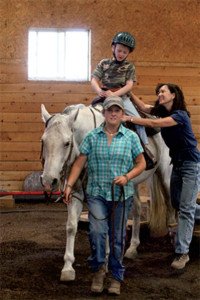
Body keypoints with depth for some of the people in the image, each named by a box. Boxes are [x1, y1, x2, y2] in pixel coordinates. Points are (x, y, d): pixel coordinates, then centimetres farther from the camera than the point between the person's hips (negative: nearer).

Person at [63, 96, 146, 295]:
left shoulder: (131, 137, 3)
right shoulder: (92, 137, 2)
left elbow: (141, 164, 6)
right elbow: (79, 163, 3)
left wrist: (127, 177, -11)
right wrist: (69, 185, -7)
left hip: (122, 195, 1)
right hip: (97, 193, 0)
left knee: (117, 236, 7)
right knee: (97, 230, -17)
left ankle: (116, 277, 23)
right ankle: (98, 269, 6)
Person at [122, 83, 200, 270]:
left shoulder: (180, 115, -20)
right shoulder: (163, 112, 5)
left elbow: (154, 123, -27)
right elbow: (144, 107, 8)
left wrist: (128, 118, -25)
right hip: (177, 164, 9)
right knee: (177, 203, 17)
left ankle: (182, 253, -6)